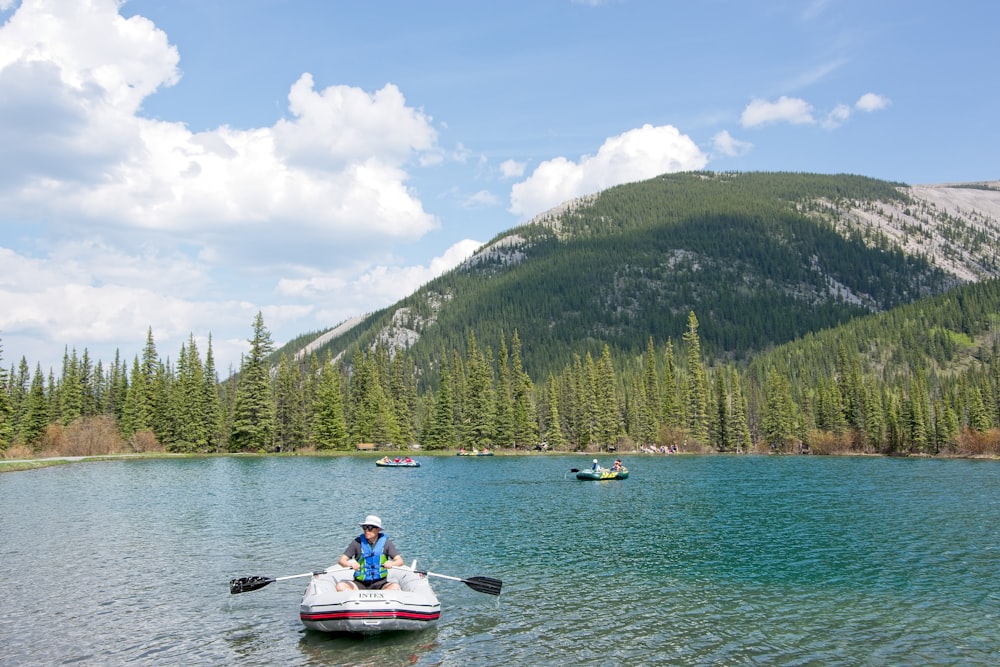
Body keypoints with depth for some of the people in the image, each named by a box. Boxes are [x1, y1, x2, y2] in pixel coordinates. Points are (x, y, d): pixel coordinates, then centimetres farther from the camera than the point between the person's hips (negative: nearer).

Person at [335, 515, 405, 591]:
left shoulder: (385, 542, -1)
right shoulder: (357, 542, -1)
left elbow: (400, 561, -6)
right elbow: (341, 560, -4)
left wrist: (391, 563, -29)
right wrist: (350, 564, -27)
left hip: (380, 584, -1)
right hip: (360, 583, 1)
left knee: (395, 587, -30)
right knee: (340, 586, -26)